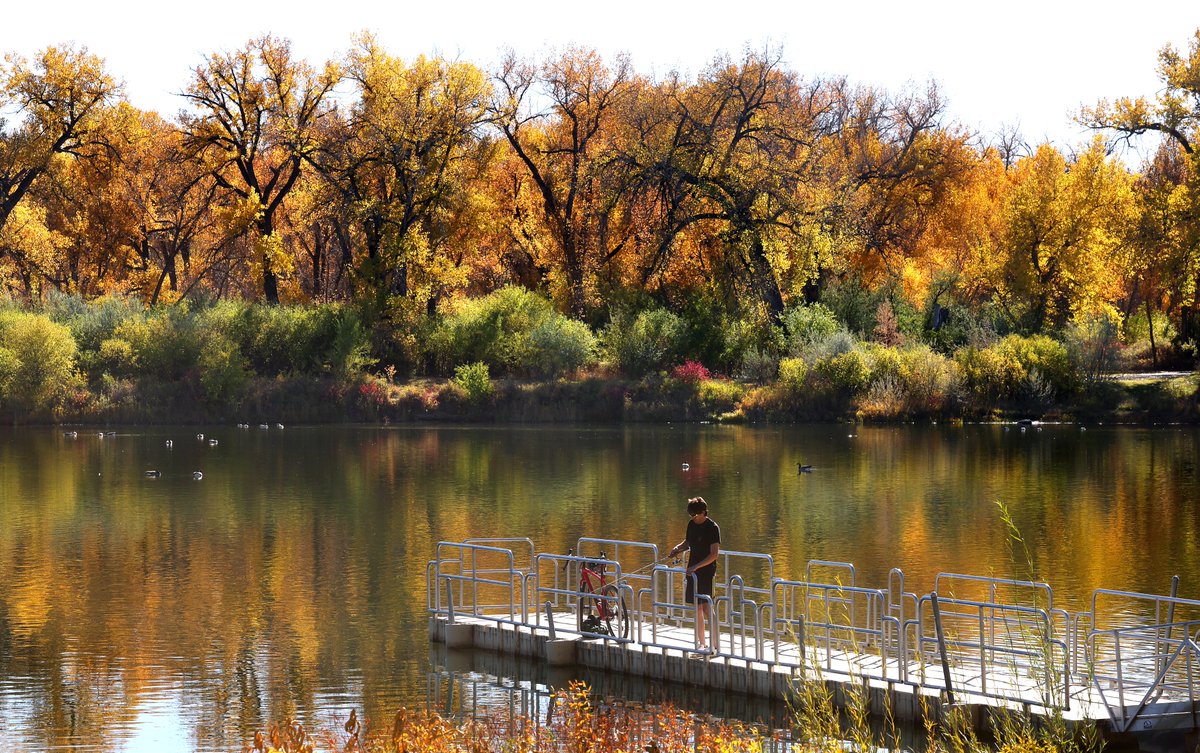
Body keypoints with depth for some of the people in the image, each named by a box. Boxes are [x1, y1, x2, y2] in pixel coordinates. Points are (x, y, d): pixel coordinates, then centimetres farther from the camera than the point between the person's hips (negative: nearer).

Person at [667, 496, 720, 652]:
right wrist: (678, 547, 2)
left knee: (706, 608, -12)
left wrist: (696, 566, -23)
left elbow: (714, 554, -17)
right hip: (693, 572, 7)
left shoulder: (712, 528, -13)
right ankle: (702, 642, 17)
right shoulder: (692, 524, 9)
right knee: (697, 608, 10)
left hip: (706, 572, -7)